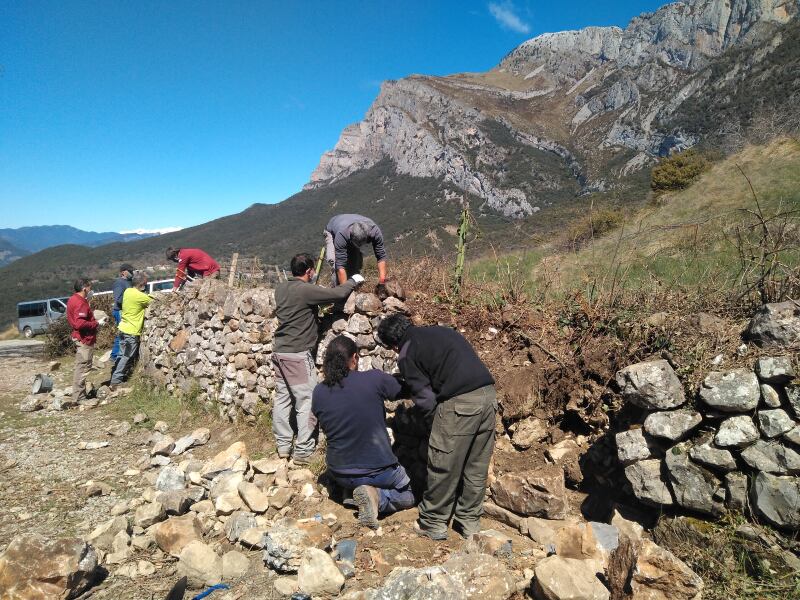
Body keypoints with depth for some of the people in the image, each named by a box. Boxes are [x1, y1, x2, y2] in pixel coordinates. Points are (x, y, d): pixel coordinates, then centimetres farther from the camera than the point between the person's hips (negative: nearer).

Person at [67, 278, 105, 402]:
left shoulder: (73, 299, 12)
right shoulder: (80, 303, -20)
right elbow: (80, 323, -29)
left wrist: (94, 319, 10)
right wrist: (97, 323, -18)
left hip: (80, 339, 11)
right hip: (85, 339, -11)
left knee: (80, 367, 19)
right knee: (83, 368, -4)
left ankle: (78, 395, 29)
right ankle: (79, 397, 2)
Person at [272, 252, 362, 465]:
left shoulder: (280, 288, 6)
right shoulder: (306, 290, -16)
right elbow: (338, 294, -12)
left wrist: (309, 283, 30)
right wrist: (353, 281, 5)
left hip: (279, 351, 8)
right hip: (298, 354, -8)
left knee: (282, 398, 13)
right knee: (306, 401, 1)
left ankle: (283, 445, 22)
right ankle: (303, 451, 6)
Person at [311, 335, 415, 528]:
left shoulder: (319, 392, -11)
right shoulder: (374, 379, -22)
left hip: (339, 474, 4)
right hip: (378, 470, -4)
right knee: (407, 497, 26)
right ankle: (376, 496, -6)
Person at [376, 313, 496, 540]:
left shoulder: (407, 355, 2)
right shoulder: (443, 330, 22)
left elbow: (425, 400, -2)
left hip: (459, 403, -7)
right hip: (488, 394, 8)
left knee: (443, 466, 10)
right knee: (476, 466, 18)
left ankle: (434, 523, 26)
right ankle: (469, 522, 32)